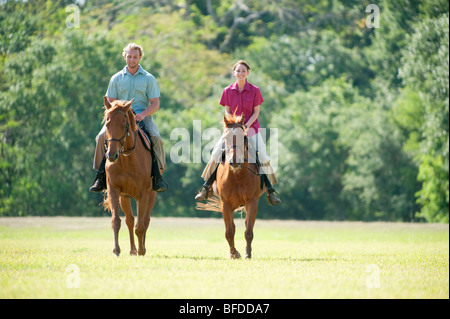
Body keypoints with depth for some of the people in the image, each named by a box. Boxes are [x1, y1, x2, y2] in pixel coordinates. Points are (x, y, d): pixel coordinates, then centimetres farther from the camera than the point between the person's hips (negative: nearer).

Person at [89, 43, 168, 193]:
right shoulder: (116, 79, 11)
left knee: (156, 138, -30)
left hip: (143, 117, -1)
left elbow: (155, 104, 2)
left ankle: (157, 175, -21)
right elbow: (110, 102, 12)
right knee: (102, 137, -24)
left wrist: (143, 114, -17)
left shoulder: (149, 79, 6)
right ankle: (101, 177, -16)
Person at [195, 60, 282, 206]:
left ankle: (271, 191, -7)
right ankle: (206, 187, 1)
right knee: (216, 154, -11)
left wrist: (246, 126, -17)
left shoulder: (254, 90, -3)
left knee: (262, 157, -15)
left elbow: (256, 112, -3)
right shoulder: (228, 91, 1)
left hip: (251, 128, -1)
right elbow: (227, 111, 4)